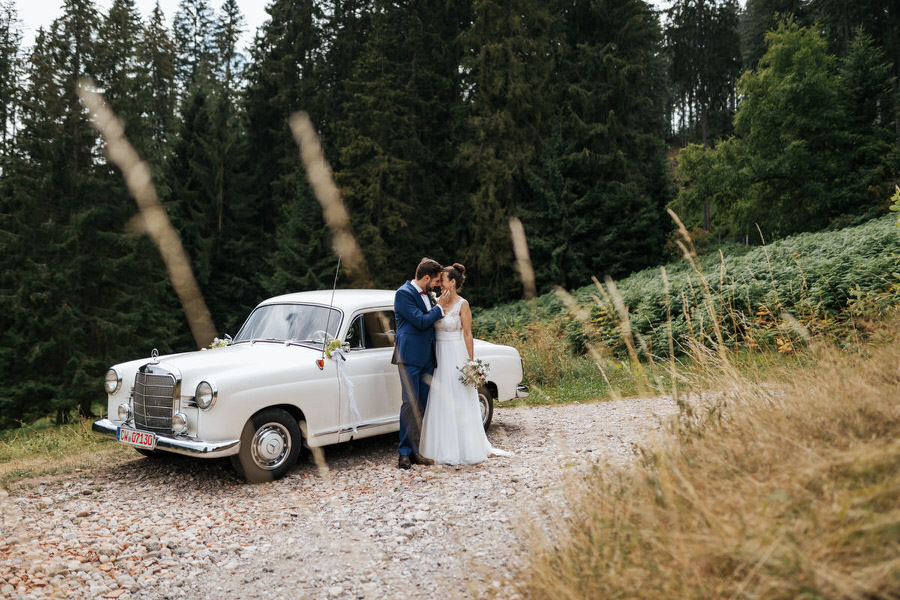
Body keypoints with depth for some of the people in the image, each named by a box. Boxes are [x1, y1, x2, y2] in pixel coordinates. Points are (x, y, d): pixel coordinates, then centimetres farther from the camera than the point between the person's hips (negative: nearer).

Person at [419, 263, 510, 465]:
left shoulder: (462, 304, -8)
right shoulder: (439, 301, 9)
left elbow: (468, 335, -9)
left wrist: (470, 362, -12)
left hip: (456, 355, -6)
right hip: (440, 356, 6)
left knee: (459, 402, -1)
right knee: (440, 401, 8)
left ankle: (466, 449, 9)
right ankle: (445, 448, 17)